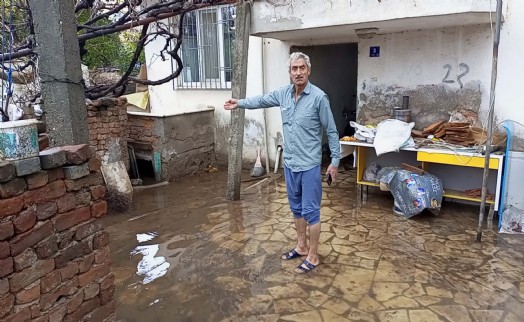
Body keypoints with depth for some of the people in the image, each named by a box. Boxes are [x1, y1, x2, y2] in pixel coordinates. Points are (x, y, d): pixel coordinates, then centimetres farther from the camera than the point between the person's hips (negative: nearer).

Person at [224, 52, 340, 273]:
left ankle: (313, 256, 15)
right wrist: (240, 103, 24)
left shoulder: (318, 97, -14)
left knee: (310, 210, 1)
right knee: (296, 208, 17)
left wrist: (335, 161, -9)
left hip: (309, 165, -6)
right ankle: (301, 246, 34)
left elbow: (331, 132, -9)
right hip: (289, 163, 6)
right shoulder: (283, 94, 2)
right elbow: (262, 101, 21)